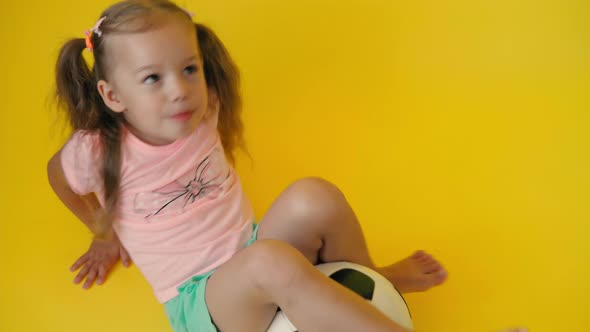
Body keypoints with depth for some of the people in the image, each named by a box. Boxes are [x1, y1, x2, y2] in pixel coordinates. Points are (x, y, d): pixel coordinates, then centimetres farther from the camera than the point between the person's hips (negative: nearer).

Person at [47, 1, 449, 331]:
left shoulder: (201, 115, -2)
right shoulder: (97, 151, -14)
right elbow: (57, 173, 10)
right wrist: (104, 232, 19)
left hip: (250, 249, 5)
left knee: (314, 196, -26)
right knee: (272, 261, -39)